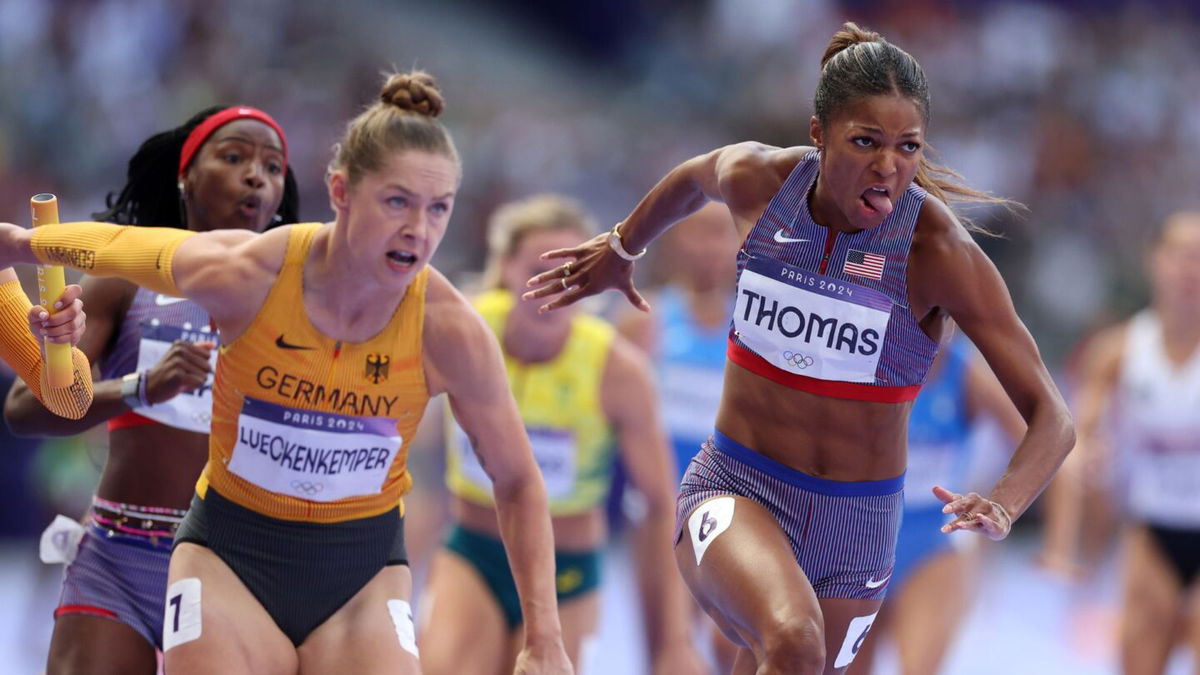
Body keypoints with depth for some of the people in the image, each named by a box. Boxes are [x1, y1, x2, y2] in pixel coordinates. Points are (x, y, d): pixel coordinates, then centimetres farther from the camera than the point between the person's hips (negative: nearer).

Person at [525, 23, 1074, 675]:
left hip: (853, 526, 0)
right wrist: (622, 245, 36)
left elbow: (1052, 419, -18)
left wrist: (1002, 509, -37)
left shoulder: (941, 253, -18)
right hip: (732, 494, 0)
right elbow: (695, 178, 18)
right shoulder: (756, 179, -9)